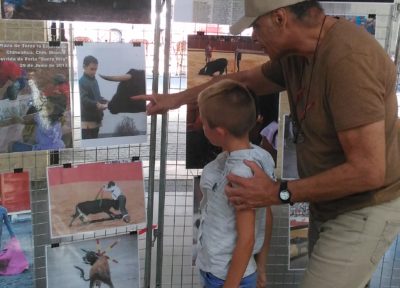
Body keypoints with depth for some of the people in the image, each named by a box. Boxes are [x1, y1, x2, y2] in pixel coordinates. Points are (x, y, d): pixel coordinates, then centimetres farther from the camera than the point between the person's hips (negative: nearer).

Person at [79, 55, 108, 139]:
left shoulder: (94, 80, 15)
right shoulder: (82, 82, -11)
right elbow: (84, 100, -21)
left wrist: (104, 102, 6)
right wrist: (96, 105, -33)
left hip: (96, 119, 8)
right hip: (87, 121, -8)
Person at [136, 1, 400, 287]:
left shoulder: (349, 58, -31)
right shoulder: (295, 53, -2)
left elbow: (368, 171, -31)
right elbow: (244, 80, 16)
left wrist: (279, 193, -23)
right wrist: (177, 98, 20)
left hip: (362, 211, -8)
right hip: (328, 205, 8)